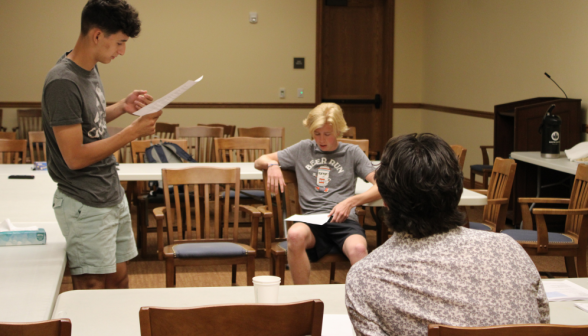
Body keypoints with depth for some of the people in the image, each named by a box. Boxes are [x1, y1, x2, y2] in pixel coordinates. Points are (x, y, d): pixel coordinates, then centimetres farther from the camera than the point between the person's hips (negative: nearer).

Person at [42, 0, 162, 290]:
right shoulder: (63, 83, -22)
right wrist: (133, 132, -19)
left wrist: (122, 107, 5)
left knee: (119, 281, 15)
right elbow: (75, 157, -23)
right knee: (92, 290, 1)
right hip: (85, 206, -9)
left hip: (112, 196, 9)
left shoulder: (90, 70, 6)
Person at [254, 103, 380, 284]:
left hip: (344, 221, -1)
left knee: (358, 248, -38)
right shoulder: (303, 149, 22)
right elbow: (259, 161, 29)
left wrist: (351, 201, -10)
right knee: (295, 234, -37)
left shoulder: (352, 153, 17)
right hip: (312, 220, 1)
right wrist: (272, 164, 4)